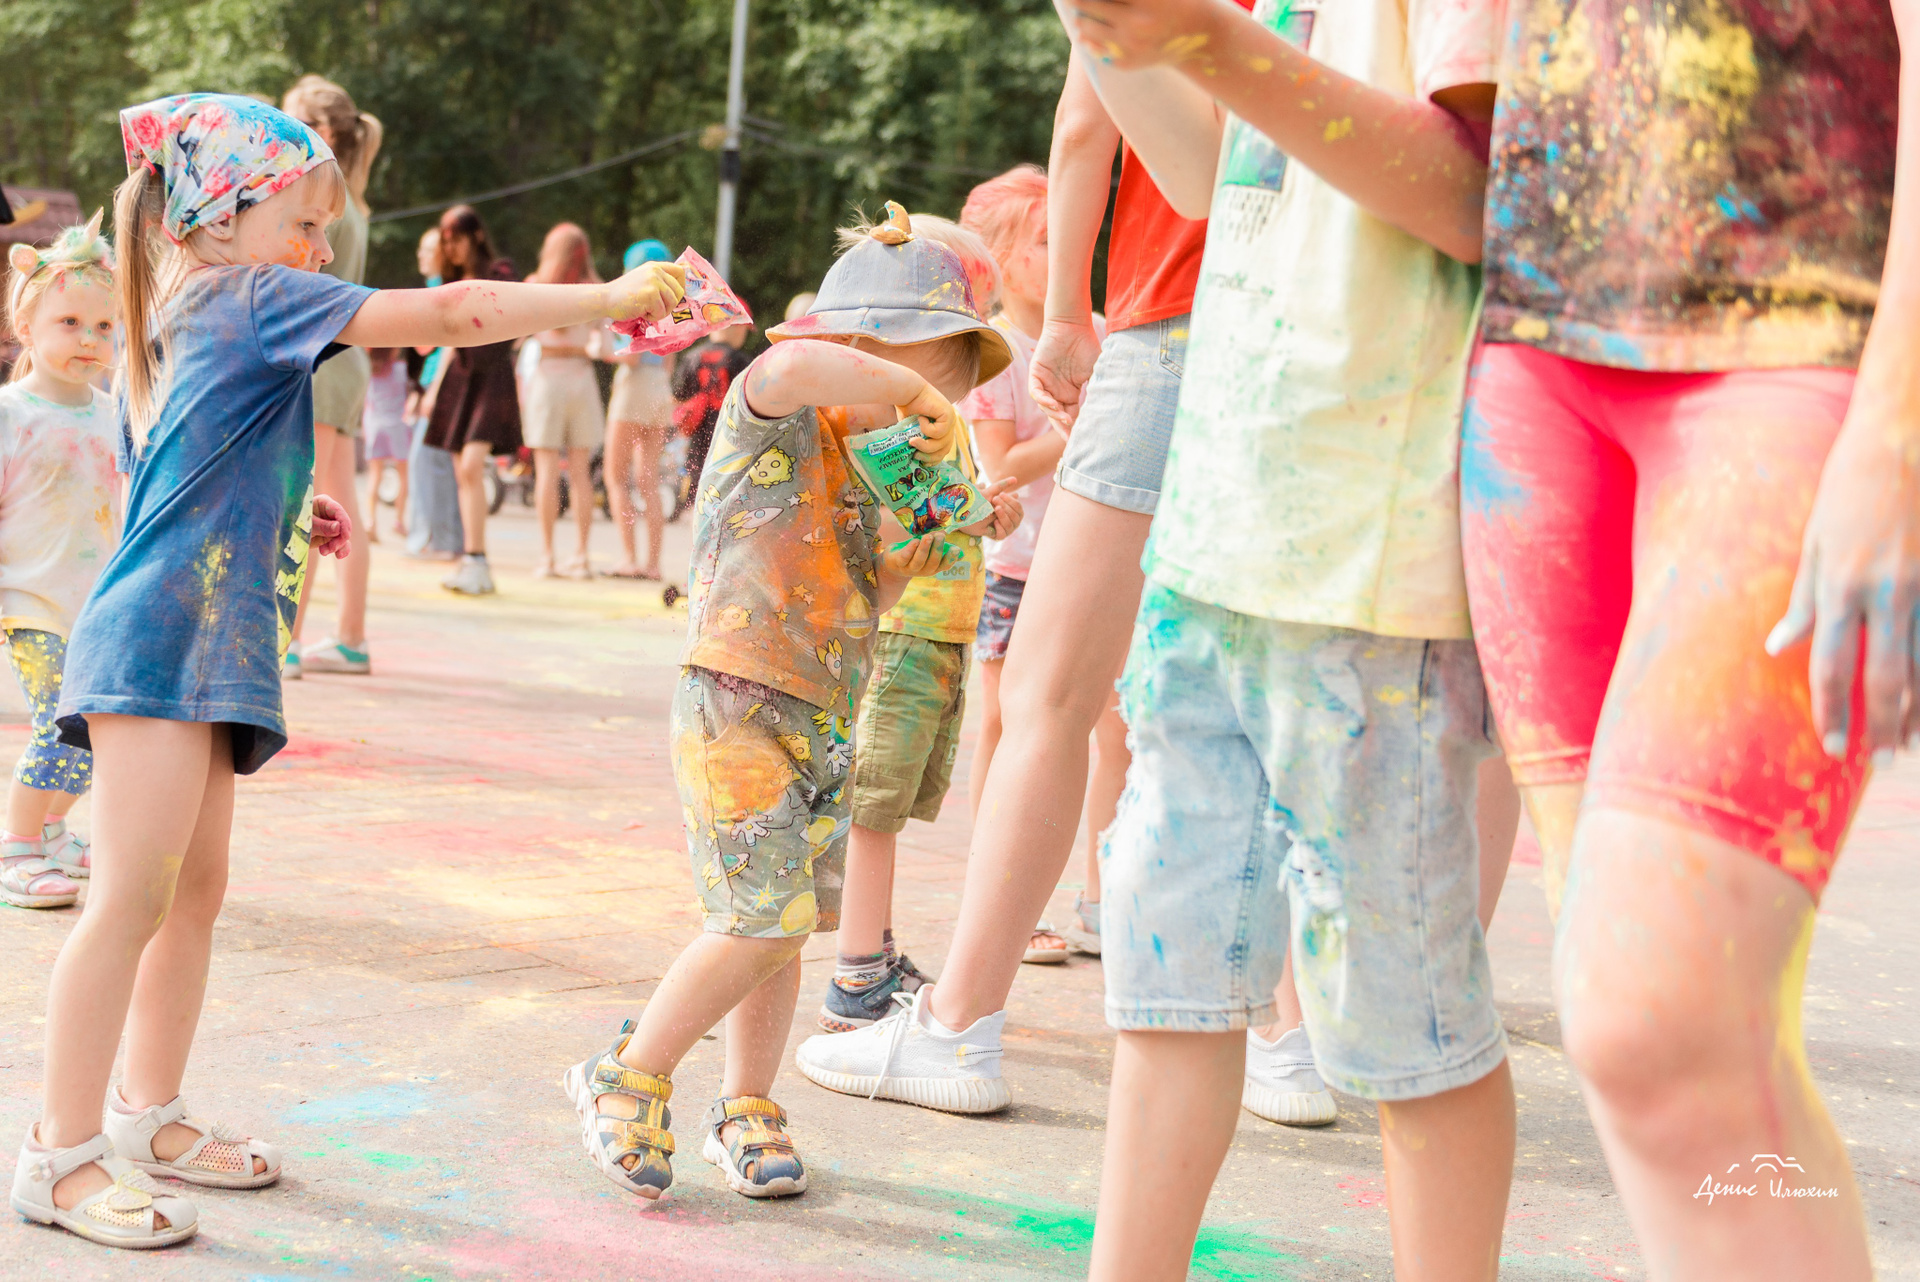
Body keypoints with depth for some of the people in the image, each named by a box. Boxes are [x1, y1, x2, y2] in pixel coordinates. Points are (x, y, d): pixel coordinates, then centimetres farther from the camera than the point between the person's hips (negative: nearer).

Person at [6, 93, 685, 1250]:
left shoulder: (185, 320, 20)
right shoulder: (257, 298, -8)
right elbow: (455, 312, -13)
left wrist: (291, 516, 17)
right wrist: (615, 299, -8)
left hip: (208, 644, 10)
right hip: (165, 642, -10)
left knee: (196, 890, 15)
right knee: (132, 899, -7)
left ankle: (150, 1116, 26)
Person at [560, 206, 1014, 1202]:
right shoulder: (771, 413, -7)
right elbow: (796, 364, -34)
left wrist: (901, 570, 5)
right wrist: (914, 392, -24)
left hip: (823, 724, 8)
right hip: (737, 706, -8)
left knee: (783, 928, 10)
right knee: (764, 919, -13)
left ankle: (745, 1110, 24)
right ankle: (626, 1082, 5)